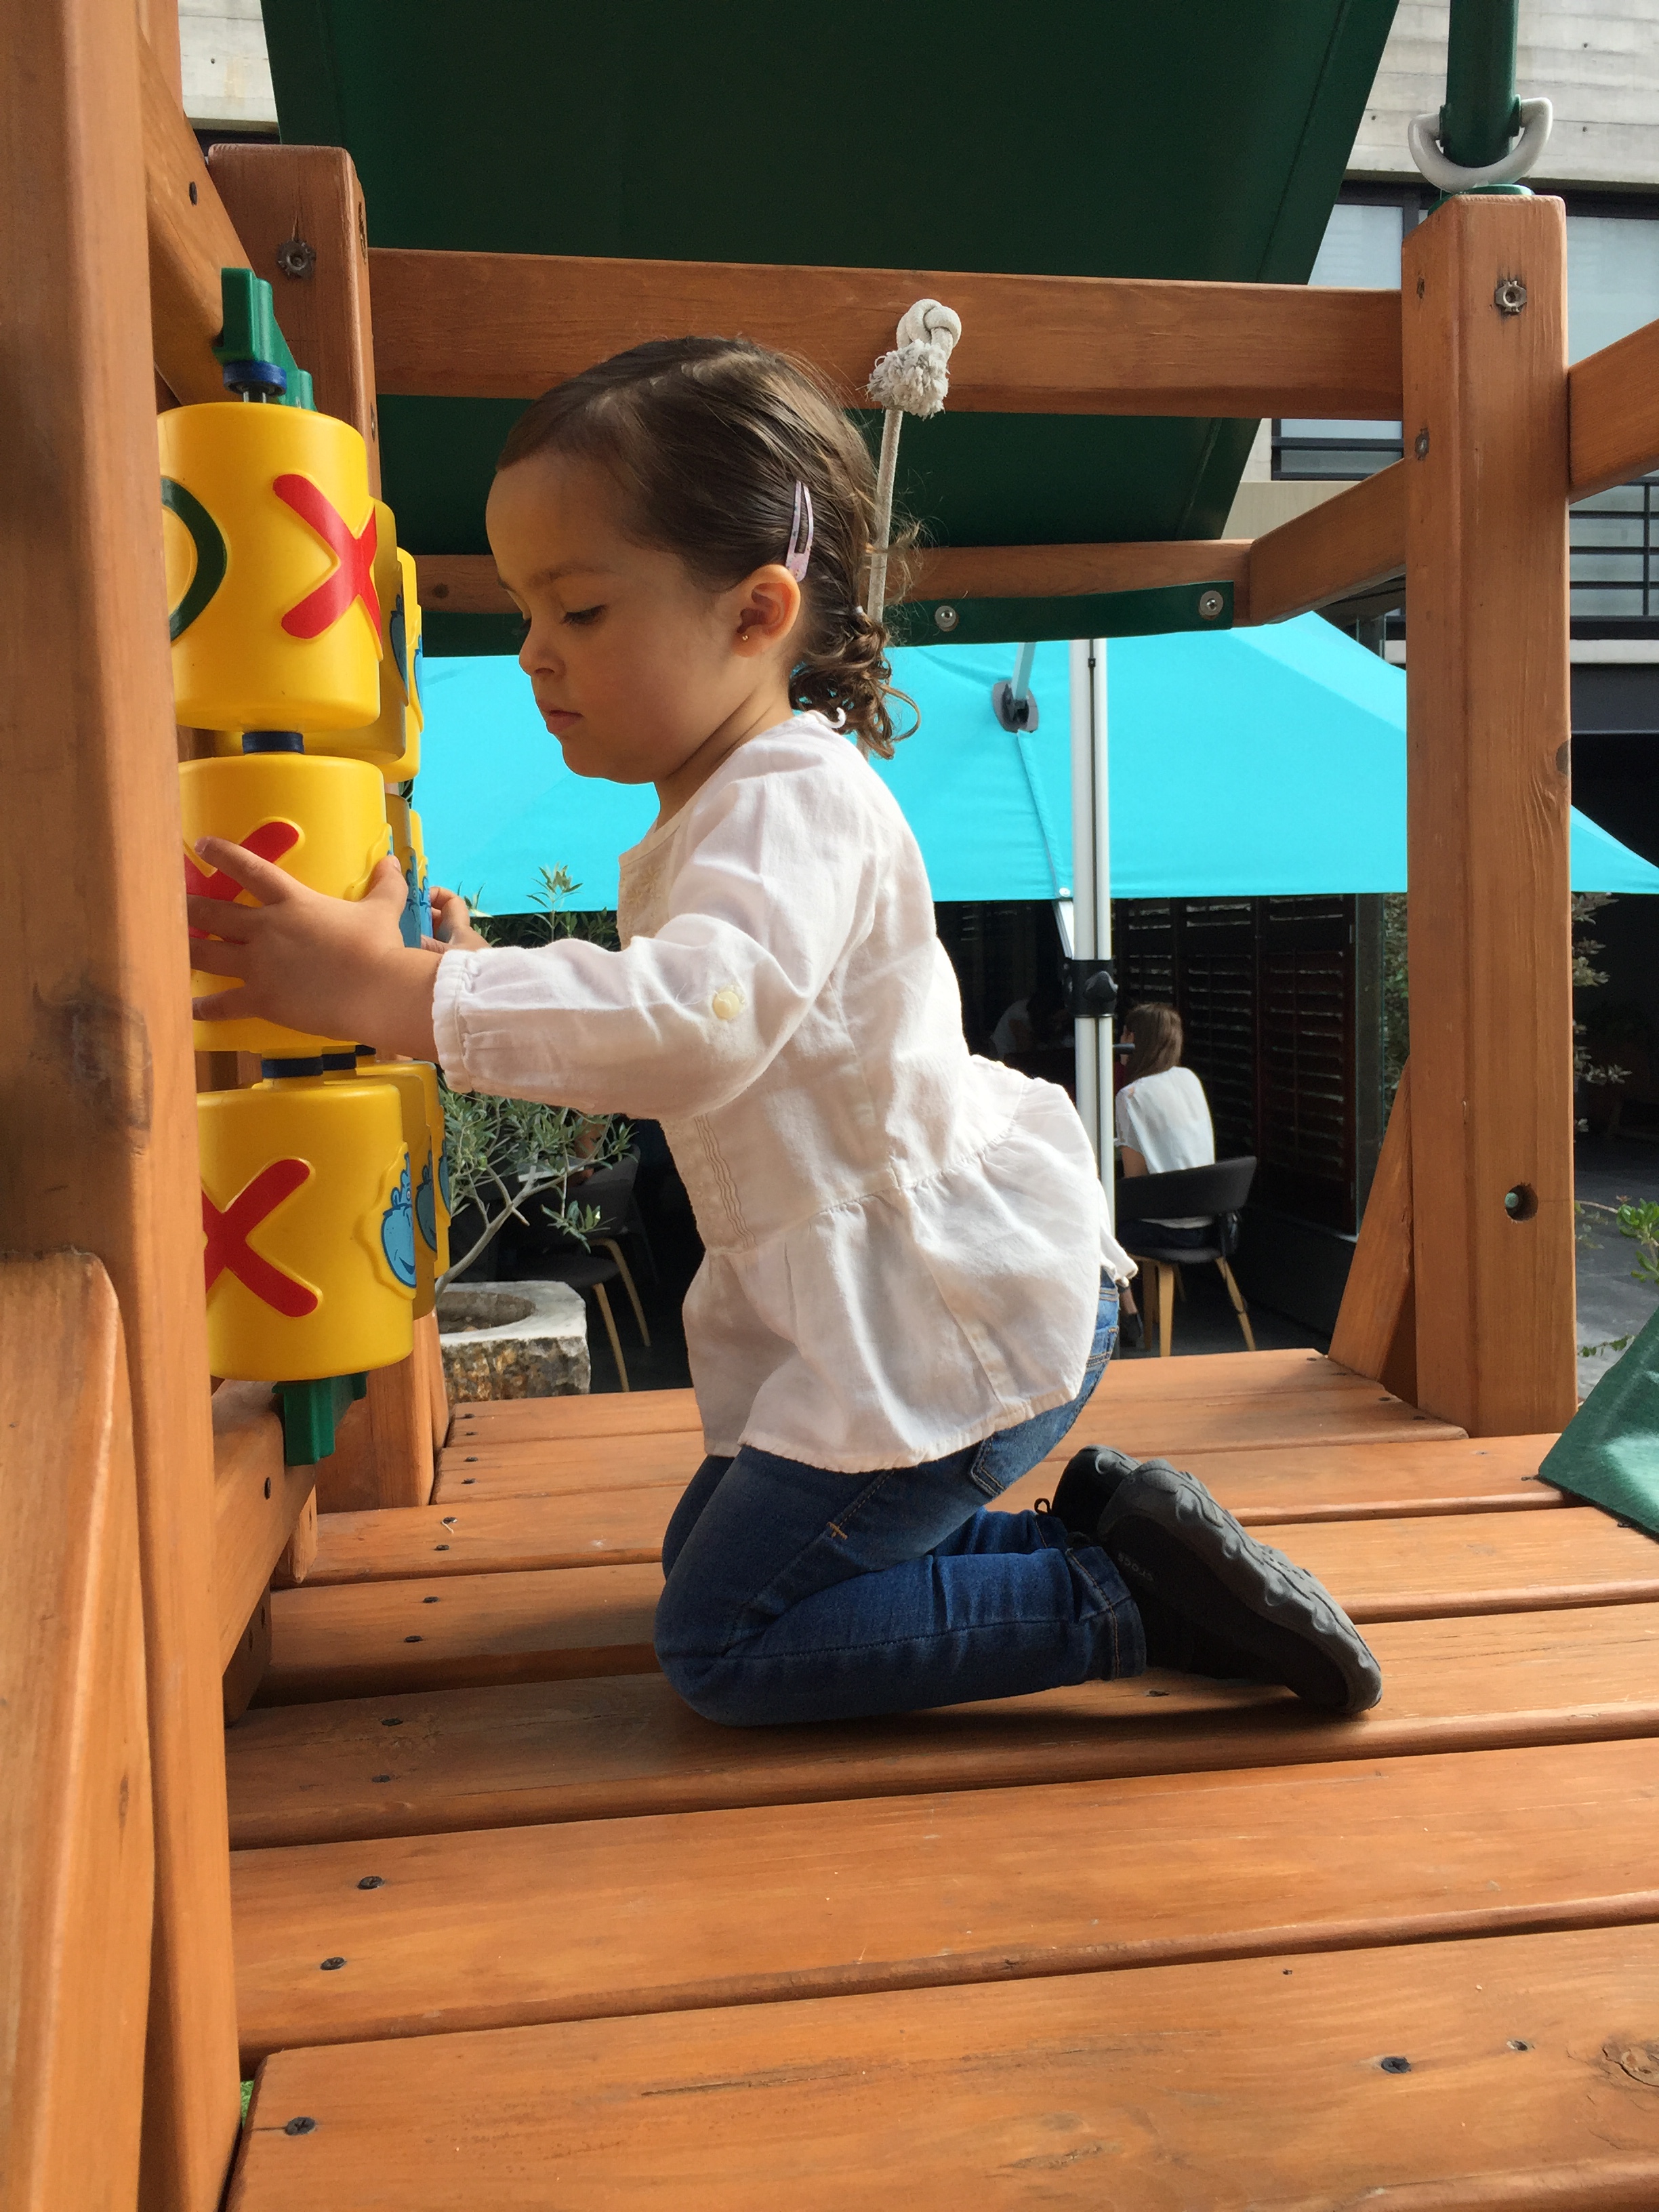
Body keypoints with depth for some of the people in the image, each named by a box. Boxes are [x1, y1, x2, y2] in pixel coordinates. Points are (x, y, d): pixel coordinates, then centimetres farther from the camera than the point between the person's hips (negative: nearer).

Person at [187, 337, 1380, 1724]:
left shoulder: (791, 804, -21)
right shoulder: (719, 814, 13)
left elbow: (697, 1023, -41)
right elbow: (681, 1043, 19)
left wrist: (399, 993, -42)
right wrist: (486, 986, 9)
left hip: (959, 1315, -10)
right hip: (859, 1305, 10)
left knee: (724, 1643, -5)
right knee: (710, 1550, 21)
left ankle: (1125, 1596, 0)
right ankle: (1090, 1531, 15)